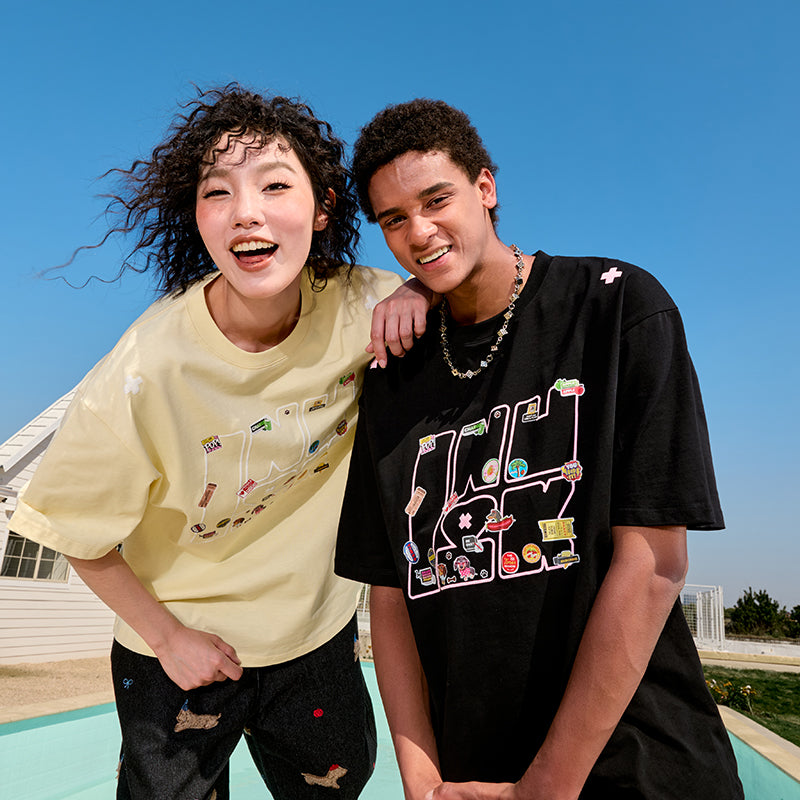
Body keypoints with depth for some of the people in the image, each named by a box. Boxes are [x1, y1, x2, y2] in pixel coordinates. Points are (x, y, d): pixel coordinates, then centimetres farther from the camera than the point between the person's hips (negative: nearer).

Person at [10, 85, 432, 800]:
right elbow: (80, 538, -12)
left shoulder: (355, 304, -20)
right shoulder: (145, 374, -28)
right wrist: (169, 637, -7)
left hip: (319, 633, 4)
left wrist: (413, 295, -20)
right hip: (181, 649, -3)